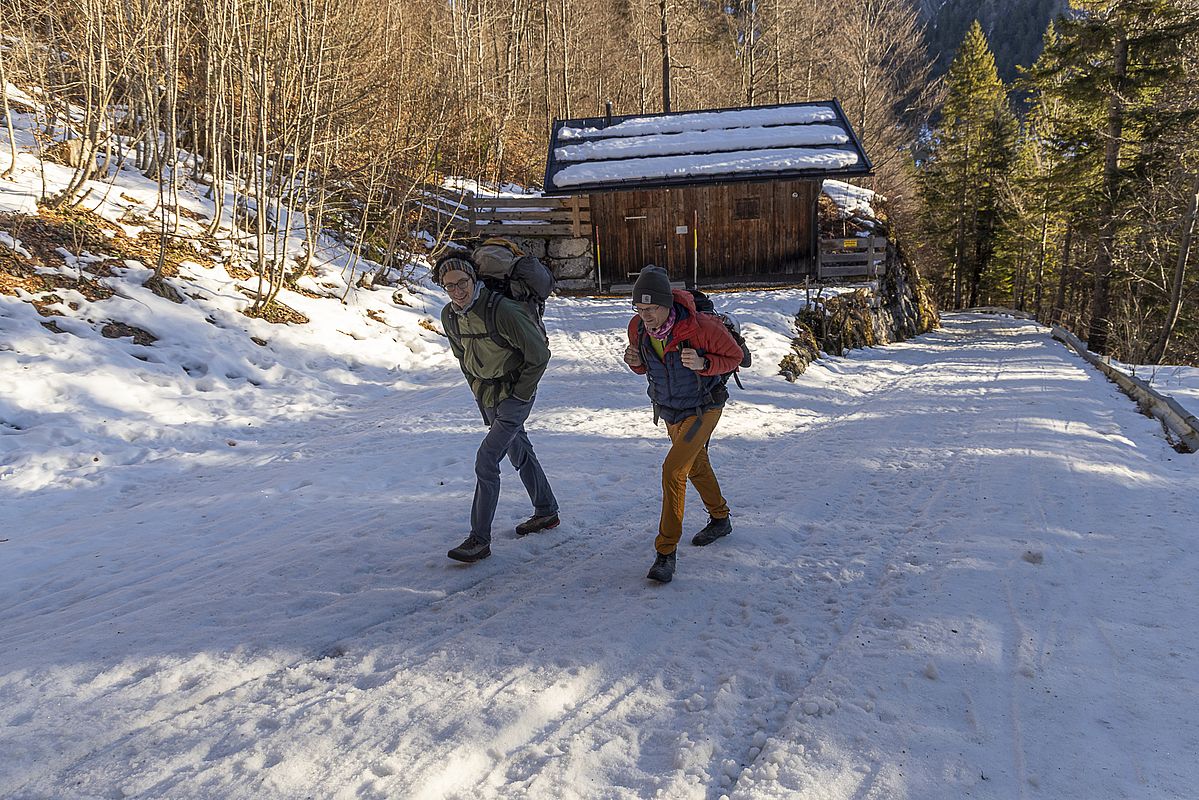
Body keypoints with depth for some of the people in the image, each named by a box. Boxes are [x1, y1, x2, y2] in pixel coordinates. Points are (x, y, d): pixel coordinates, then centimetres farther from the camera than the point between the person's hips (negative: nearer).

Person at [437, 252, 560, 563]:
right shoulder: (449, 316, -4)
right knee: (520, 453, 21)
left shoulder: (502, 310, -26)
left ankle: (480, 539, -8)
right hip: (487, 395, 8)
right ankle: (546, 511, 40)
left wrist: (518, 395, -13)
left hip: (514, 395, -8)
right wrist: (479, 390, 11)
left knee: (486, 461, -15)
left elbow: (539, 354, -18)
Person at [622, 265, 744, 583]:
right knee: (696, 465, 24)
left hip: (702, 409, -6)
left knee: (673, 469, -19)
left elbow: (734, 356, -15)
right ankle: (720, 520, 50)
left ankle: (666, 552, -9)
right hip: (669, 410, 6)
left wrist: (703, 364, -34)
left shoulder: (701, 327, -31)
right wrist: (635, 363, -22)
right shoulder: (637, 328, -16)